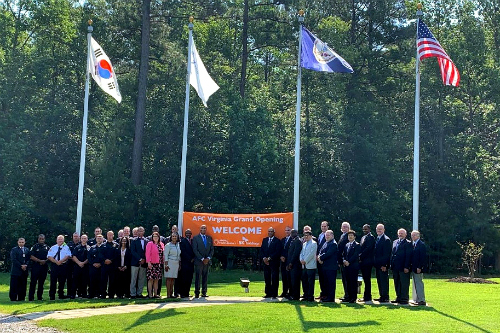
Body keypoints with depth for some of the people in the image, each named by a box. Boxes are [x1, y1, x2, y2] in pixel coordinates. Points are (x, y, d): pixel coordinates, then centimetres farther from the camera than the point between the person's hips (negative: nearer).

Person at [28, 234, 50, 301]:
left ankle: (40, 297, 13)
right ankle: (31, 297, -3)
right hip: (36, 266, -3)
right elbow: (31, 256, -6)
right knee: (33, 282, -6)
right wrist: (40, 261, -14)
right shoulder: (34, 247, 2)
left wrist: (45, 261, -5)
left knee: (41, 282, 7)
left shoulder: (47, 247, 13)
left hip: (44, 266, 3)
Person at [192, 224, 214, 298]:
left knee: (205, 277, 4)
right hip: (198, 261, -4)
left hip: (207, 261, 4)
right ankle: (197, 293, -1)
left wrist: (208, 258, -5)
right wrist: (202, 259, -12)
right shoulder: (196, 238, 1)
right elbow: (195, 250, -6)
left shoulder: (209, 238, 13)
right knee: (197, 277, -3)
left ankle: (204, 292, 7)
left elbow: (212, 249, 11)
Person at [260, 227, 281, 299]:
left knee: (274, 279, -4)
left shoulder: (277, 241, -2)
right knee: (267, 279, 6)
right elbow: (261, 250, 11)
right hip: (266, 262, 5)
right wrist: (264, 258, -6)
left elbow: (278, 252, -10)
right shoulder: (264, 240, 15)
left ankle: (274, 294, -1)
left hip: (274, 262, -5)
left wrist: (269, 258, -13)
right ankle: (268, 293, 13)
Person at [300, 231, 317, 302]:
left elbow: (311, 254, -13)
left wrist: (305, 261, -13)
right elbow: (301, 253, 17)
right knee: (304, 281, 8)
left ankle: (310, 297, 0)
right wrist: (301, 260, -2)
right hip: (304, 266, 7)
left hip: (310, 266, -7)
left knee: (310, 282, -5)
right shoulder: (304, 244, 19)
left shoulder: (314, 244, -5)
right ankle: (306, 296, 16)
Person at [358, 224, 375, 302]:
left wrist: (360, 256, -15)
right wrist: (359, 256, 3)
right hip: (362, 262, 9)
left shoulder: (371, 237, -8)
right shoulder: (363, 237, 20)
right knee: (366, 280, 11)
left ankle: (367, 297, -3)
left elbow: (368, 249, -17)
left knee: (367, 280, -6)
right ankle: (366, 296, 15)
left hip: (367, 261, -9)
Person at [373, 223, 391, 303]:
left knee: (384, 281, -5)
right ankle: (381, 296, 17)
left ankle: (385, 297, -1)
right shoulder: (376, 239, 16)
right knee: (379, 281, 11)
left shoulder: (386, 240, -10)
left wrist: (384, 265, -18)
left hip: (383, 265, -8)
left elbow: (387, 254, -15)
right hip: (377, 265, 8)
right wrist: (374, 263, 12)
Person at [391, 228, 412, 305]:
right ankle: (398, 298, 20)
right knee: (397, 283, 12)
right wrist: (391, 264, 10)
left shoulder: (408, 243, -5)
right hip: (395, 267, 7)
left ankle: (404, 299, 3)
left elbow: (408, 256, -10)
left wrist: (406, 267, -15)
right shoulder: (394, 242, 16)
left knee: (404, 284, -2)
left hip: (403, 267, -7)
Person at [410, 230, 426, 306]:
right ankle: (416, 299, 18)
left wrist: (419, 267, -20)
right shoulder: (413, 244, 15)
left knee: (419, 284, -7)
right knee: (415, 284, 12)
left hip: (418, 268, -9)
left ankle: (422, 300, -3)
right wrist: (411, 267, 12)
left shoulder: (421, 244, -11)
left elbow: (422, 257, -16)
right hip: (413, 268, 9)